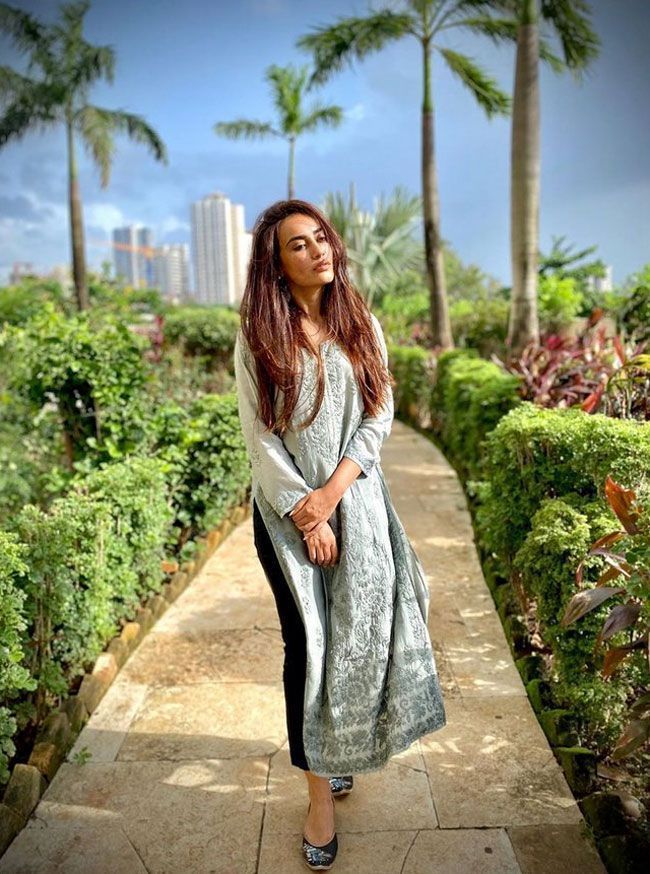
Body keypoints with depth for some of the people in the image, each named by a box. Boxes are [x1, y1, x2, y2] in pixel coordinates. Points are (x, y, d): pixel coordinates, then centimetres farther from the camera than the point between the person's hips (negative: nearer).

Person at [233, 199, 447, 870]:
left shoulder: (362, 326, 5)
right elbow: (260, 436, -6)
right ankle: (320, 791, 15)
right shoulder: (258, 336, -3)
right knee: (308, 643, 1)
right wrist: (305, 515, -11)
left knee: (359, 635, 7)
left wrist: (331, 493, -12)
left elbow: (379, 415, 0)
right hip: (287, 507, -2)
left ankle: (338, 746, 32)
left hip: (356, 499, 3)